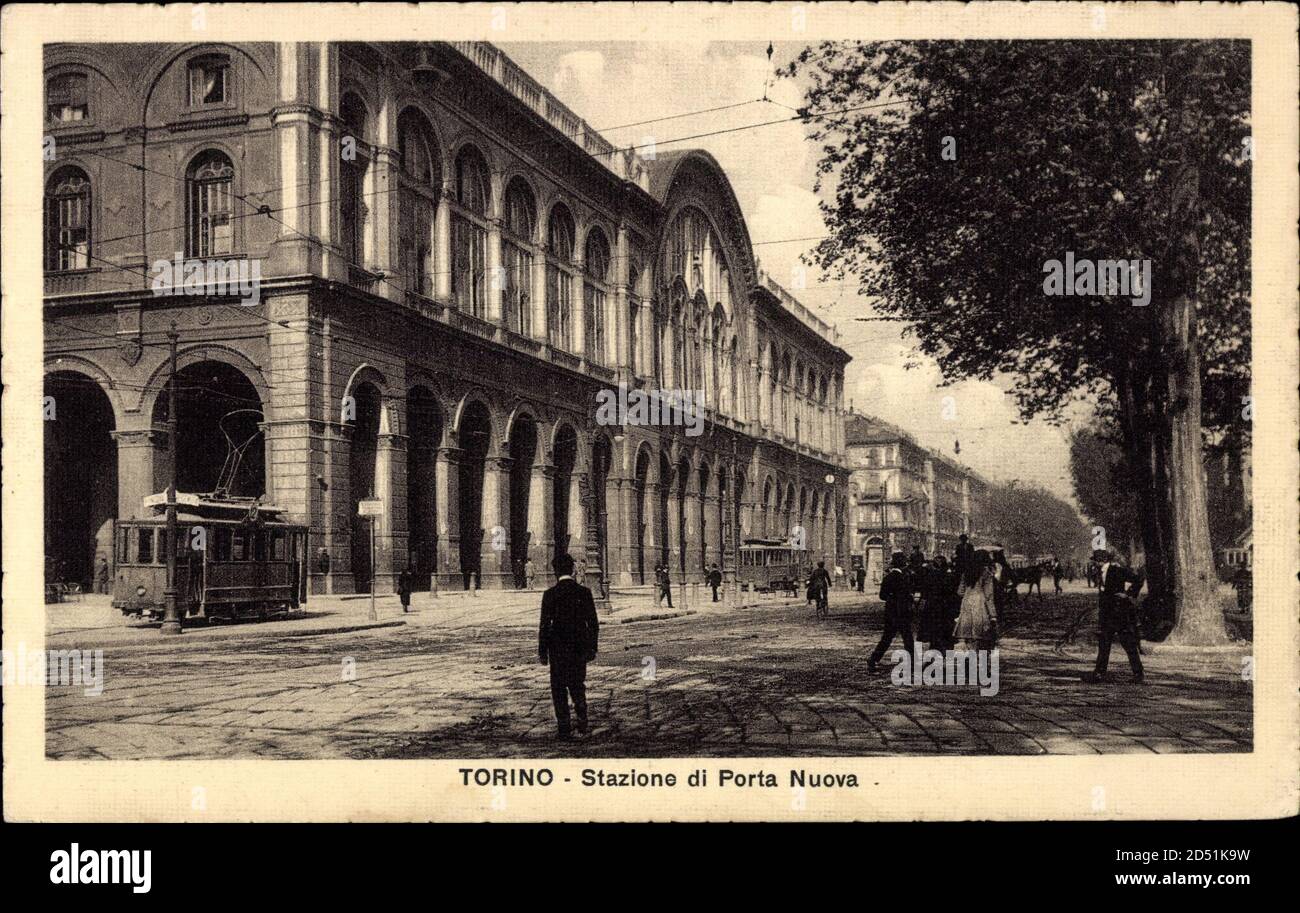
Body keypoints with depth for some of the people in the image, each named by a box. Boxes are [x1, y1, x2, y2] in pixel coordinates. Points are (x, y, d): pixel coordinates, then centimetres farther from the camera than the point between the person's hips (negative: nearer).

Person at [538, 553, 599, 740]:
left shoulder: (550, 595, -10)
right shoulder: (584, 592, -3)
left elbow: (545, 625, -8)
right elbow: (593, 623, 1)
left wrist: (542, 652, 0)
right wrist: (592, 648, 10)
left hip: (558, 649, -3)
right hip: (580, 647, 3)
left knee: (559, 689, 7)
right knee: (578, 686, 18)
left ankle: (565, 730, 6)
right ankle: (582, 724, 15)